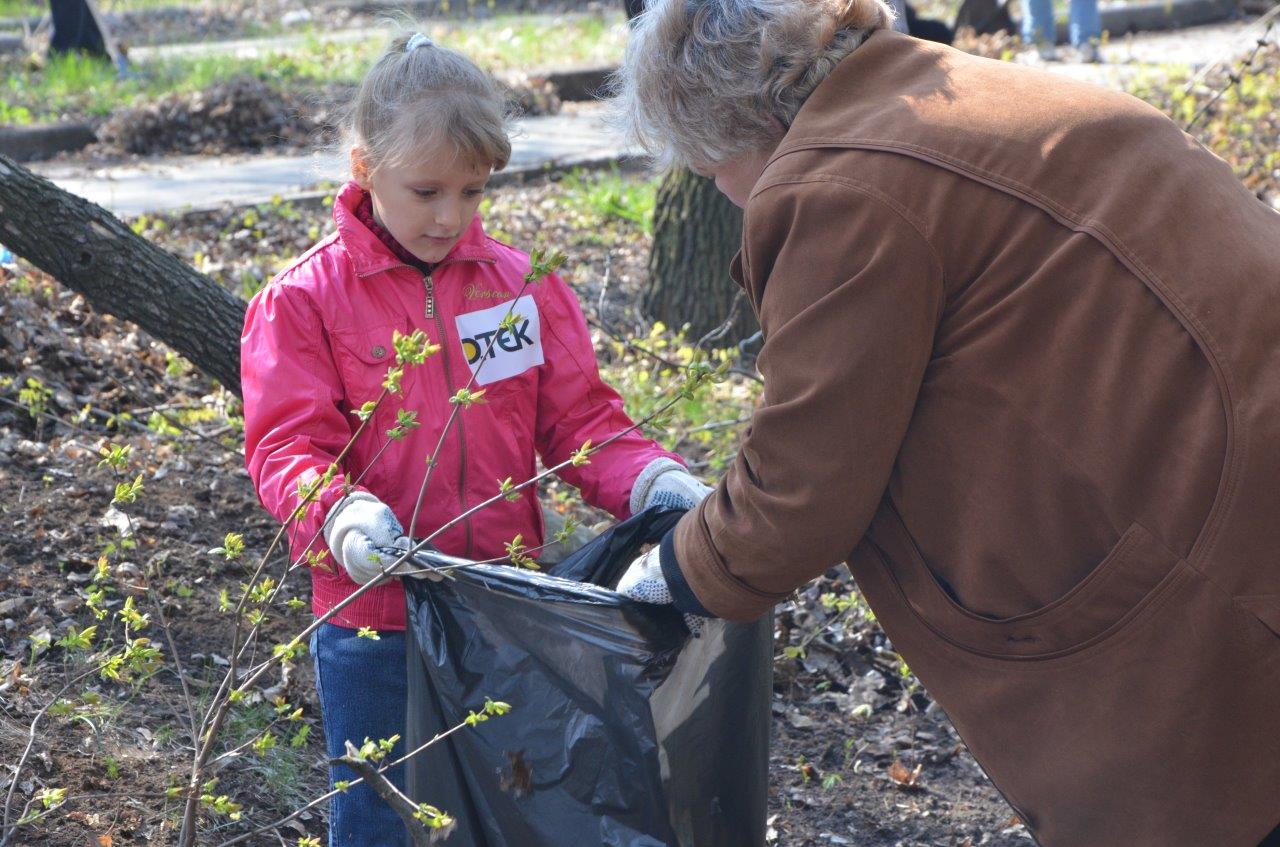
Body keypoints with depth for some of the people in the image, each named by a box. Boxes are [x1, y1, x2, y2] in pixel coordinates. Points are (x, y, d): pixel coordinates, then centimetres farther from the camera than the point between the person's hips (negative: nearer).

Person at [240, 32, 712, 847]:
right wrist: (344, 516, -33)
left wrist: (651, 481, -16)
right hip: (373, 620, -2)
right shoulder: (304, 299, -7)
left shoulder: (524, 283, 1)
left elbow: (580, 417, 2)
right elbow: (287, 445, -12)